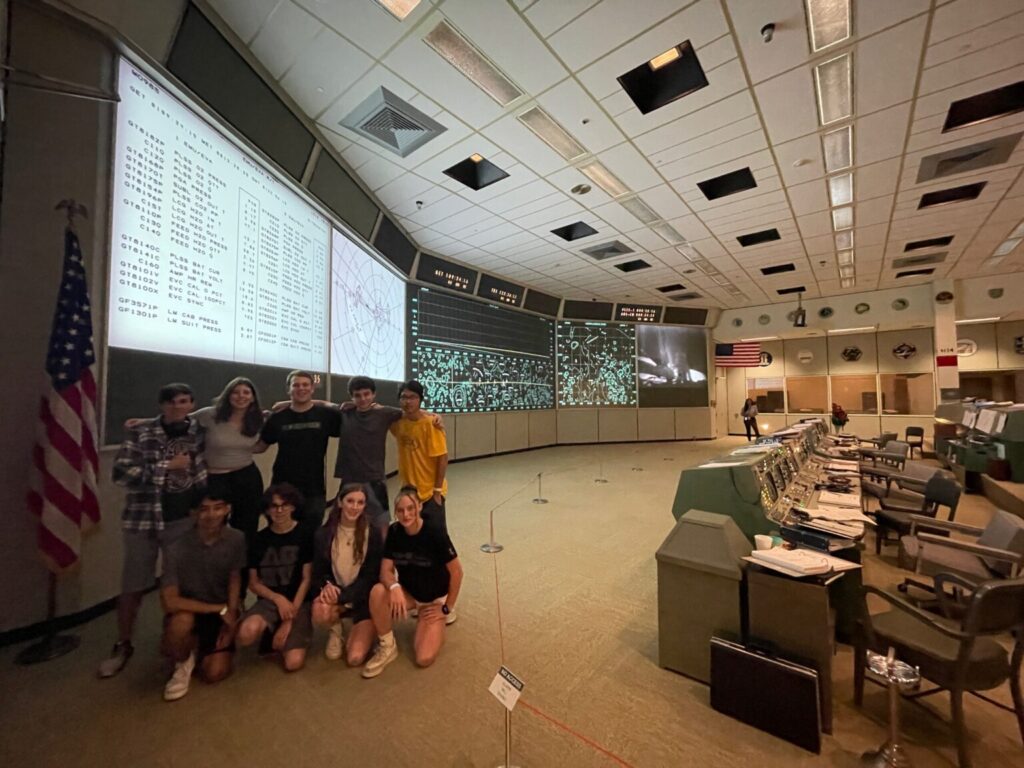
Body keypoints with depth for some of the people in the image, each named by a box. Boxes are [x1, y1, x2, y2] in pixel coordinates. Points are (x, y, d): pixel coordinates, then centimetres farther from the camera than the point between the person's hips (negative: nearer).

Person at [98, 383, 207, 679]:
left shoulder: (198, 429, 2)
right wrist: (168, 466, -15)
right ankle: (123, 645, 31)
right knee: (133, 586, 9)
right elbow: (121, 473, -11)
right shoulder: (141, 432, -6)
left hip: (185, 519, 2)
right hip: (143, 519, -2)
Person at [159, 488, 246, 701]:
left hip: (221, 615, 1)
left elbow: (235, 579, -4)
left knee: (216, 673, -11)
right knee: (181, 622, -35)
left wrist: (230, 616, -13)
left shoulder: (236, 539, -17)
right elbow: (169, 602, -25)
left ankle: (200, 649, 24)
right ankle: (183, 663, -1)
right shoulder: (178, 549, -24)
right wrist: (219, 609, -24)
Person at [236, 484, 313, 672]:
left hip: (299, 602, -2)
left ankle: (282, 637, 16)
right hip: (269, 600, 2)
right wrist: (278, 599, -12)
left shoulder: (304, 536, -7)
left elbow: (306, 579, -7)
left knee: (293, 662, -18)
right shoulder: (259, 540, 2)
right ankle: (270, 632, 5)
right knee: (247, 633, -31)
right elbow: (253, 583, 6)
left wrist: (290, 619, -12)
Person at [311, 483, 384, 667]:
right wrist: (327, 585, -22)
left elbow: (371, 576, -10)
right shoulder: (323, 534, -5)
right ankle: (335, 631, 4)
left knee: (355, 658, -14)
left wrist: (342, 597, -22)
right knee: (320, 615, -33)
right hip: (335, 592, 2)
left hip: (363, 598, -2)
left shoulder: (373, 534, -11)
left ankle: (360, 631, 20)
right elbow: (318, 572, 0)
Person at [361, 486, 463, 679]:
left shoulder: (435, 533, -27)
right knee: (377, 592, -29)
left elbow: (456, 572, -19)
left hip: (434, 599, -3)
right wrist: (394, 587, -36)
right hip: (407, 593, 3)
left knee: (424, 659, -16)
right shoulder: (394, 531, -14)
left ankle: (436, 626, 17)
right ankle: (387, 647, -5)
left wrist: (447, 608, -10)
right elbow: (386, 571, -13)